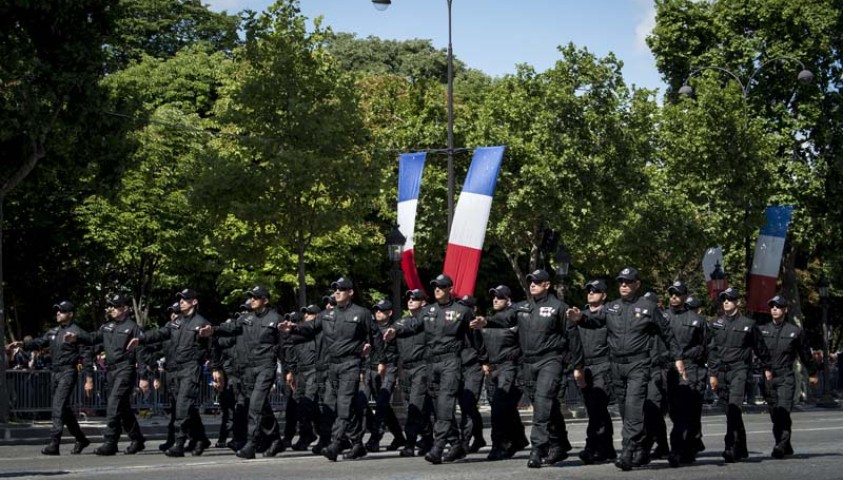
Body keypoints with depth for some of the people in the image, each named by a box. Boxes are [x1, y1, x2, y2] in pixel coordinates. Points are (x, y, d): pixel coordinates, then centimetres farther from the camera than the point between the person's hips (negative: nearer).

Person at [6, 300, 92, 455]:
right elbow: (39, 342, 9)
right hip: (56, 373, 9)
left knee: (59, 407, -16)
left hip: (68, 373, -8)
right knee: (64, 409, 13)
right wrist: (23, 345, -10)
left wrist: (89, 379, -16)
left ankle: (54, 444, -19)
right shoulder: (53, 332, 16)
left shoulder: (76, 332, -8)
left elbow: (86, 355, -11)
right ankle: (81, 439, 25)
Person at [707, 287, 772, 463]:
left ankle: (731, 448, -21)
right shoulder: (716, 323, 10)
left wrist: (767, 368, 19)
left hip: (739, 370, -4)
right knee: (733, 412, 10)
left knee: (734, 408, -18)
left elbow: (760, 348, 13)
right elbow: (712, 350, 9)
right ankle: (742, 449, 20)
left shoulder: (748, 324, 2)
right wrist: (712, 374, 3)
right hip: (721, 371, 4)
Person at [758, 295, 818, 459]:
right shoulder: (762, 330, 9)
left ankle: (780, 446, -19)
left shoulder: (795, 331, 5)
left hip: (786, 378, -3)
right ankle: (785, 446, 16)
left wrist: (812, 373, 24)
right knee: (775, 414, 6)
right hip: (767, 378, 3)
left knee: (783, 412, -15)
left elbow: (805, 354, 16)